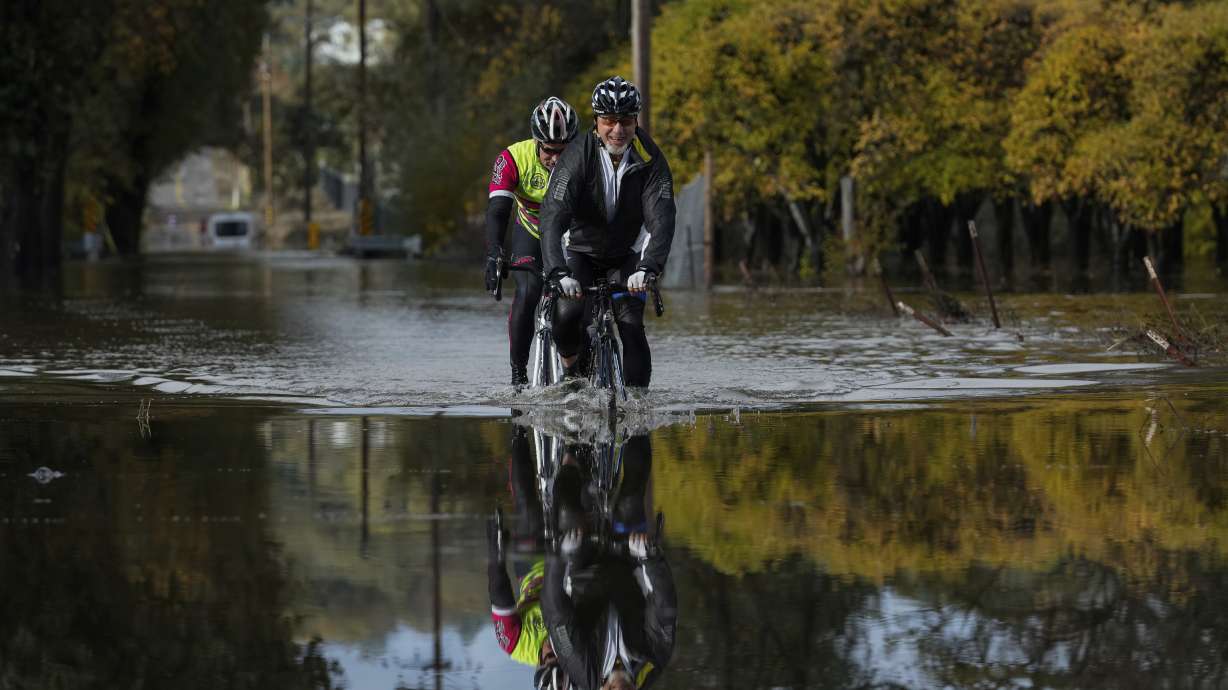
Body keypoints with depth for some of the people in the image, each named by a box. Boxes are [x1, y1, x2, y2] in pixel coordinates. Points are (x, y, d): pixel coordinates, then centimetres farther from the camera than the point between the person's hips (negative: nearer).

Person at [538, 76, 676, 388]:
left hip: (626, 257, 1)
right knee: (567, 313, -25)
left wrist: (647, 269, -49)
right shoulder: (578, 156, -25)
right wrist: (559, 273, -49)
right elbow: (553, 217, -34)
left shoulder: (650, 159, -21)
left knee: (632, 327, -16)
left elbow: (661, 219, -31)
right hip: (582, 252, -1)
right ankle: (572, 374, 3)